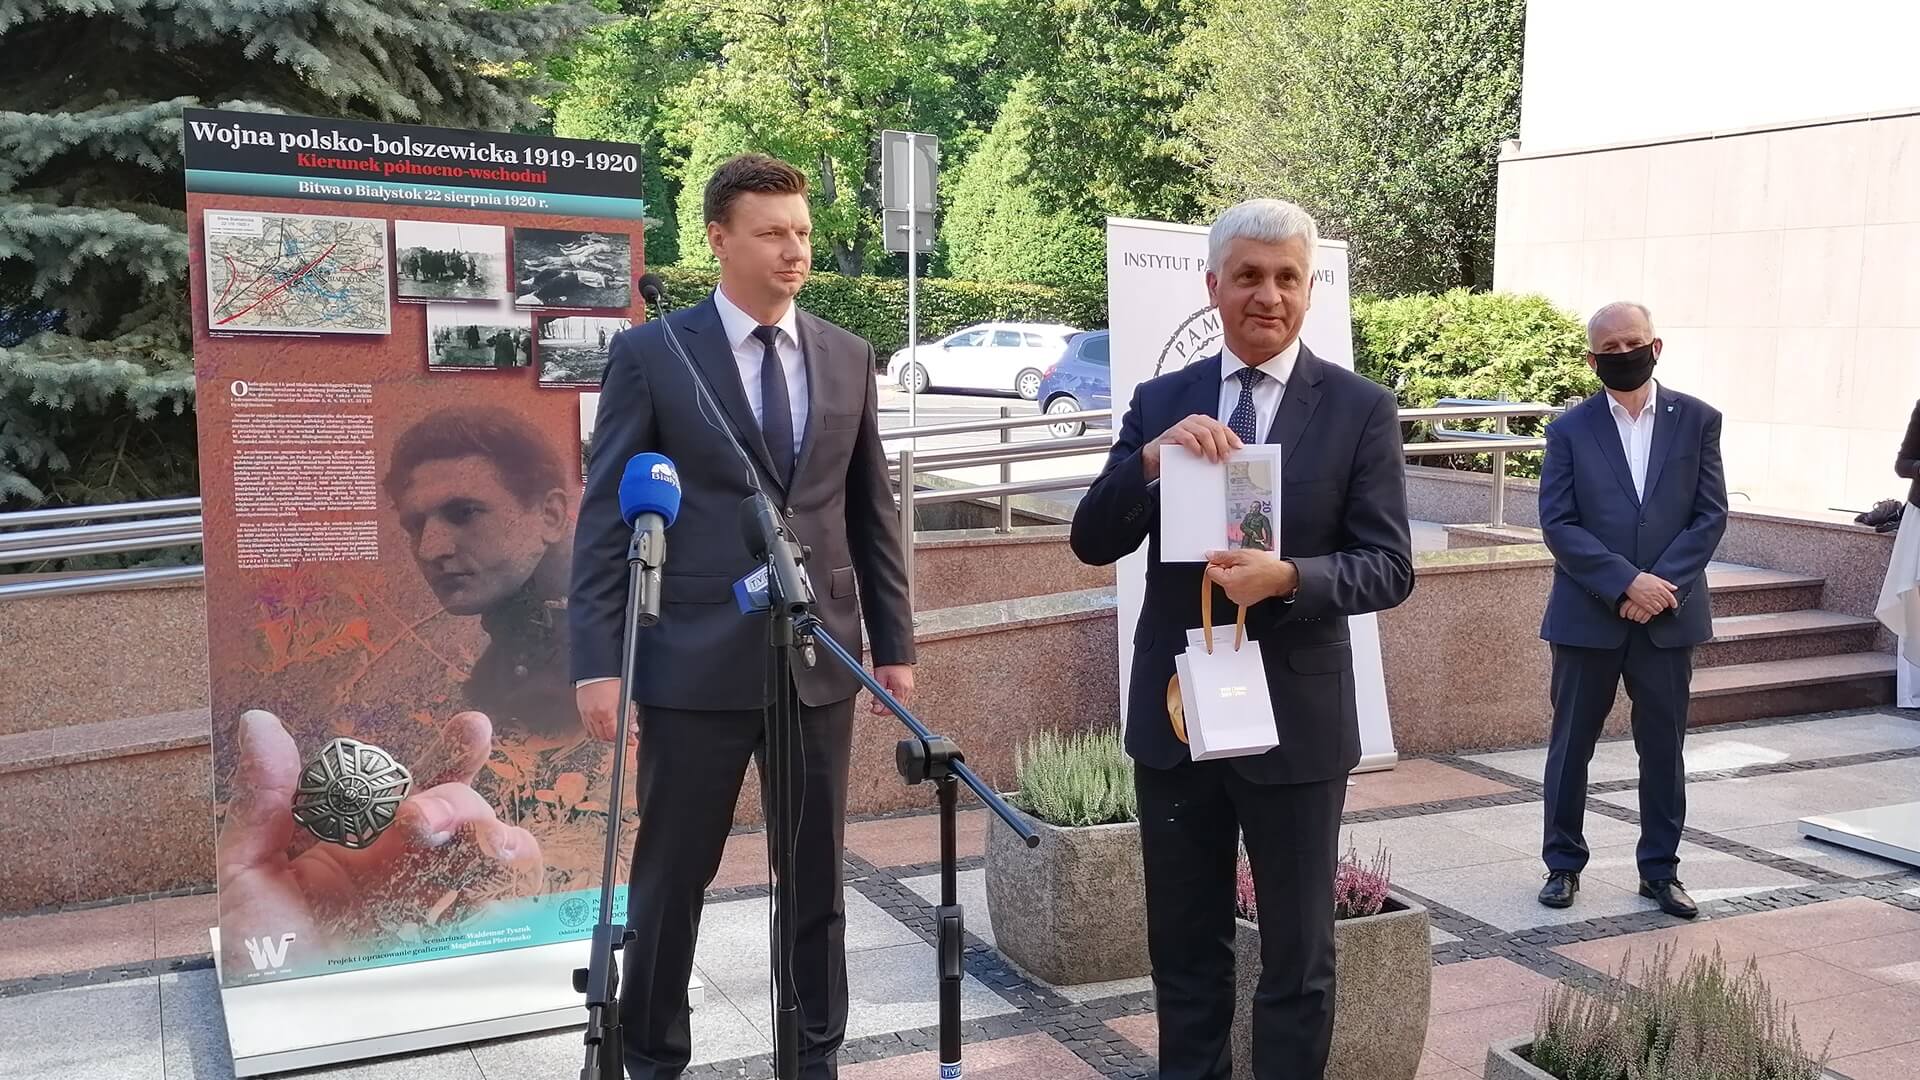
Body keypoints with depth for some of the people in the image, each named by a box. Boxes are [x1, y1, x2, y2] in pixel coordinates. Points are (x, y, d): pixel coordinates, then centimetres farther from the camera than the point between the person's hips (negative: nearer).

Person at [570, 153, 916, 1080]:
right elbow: (606, 517, -5)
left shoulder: (847, 357, 8)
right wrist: (597, 661, -11)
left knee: (817, 876, 13)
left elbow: (871, 512, 12)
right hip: (696, 661, -3)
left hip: (821, 658, 3)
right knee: (671, 878, 9)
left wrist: (895, 641, 10)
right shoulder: (650, 354, -4)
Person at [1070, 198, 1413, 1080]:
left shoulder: (1360, 409, -5)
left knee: (1297, 956, 13)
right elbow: (1093, 544, -3)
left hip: (1295, 719, -2)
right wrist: (1151, 458, -21)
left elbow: (1389, 566, -8)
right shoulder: (1161, 403, 3)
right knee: (1183, 947, 17)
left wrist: (1288, 577, -27)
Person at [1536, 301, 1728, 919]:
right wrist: (1625, 582, -16)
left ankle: (1660, 869, 21)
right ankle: (1563, 863, 21)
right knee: (1571, 743, 7)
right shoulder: (1570, 430, 0)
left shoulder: (1698, 420, 3)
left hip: (1668, 614, 1)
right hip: (1588, 616, -1)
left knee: (1664, 746, 9)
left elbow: (1710, 515, -1)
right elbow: (1557, 524, -6)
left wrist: (1662, 584, -13)